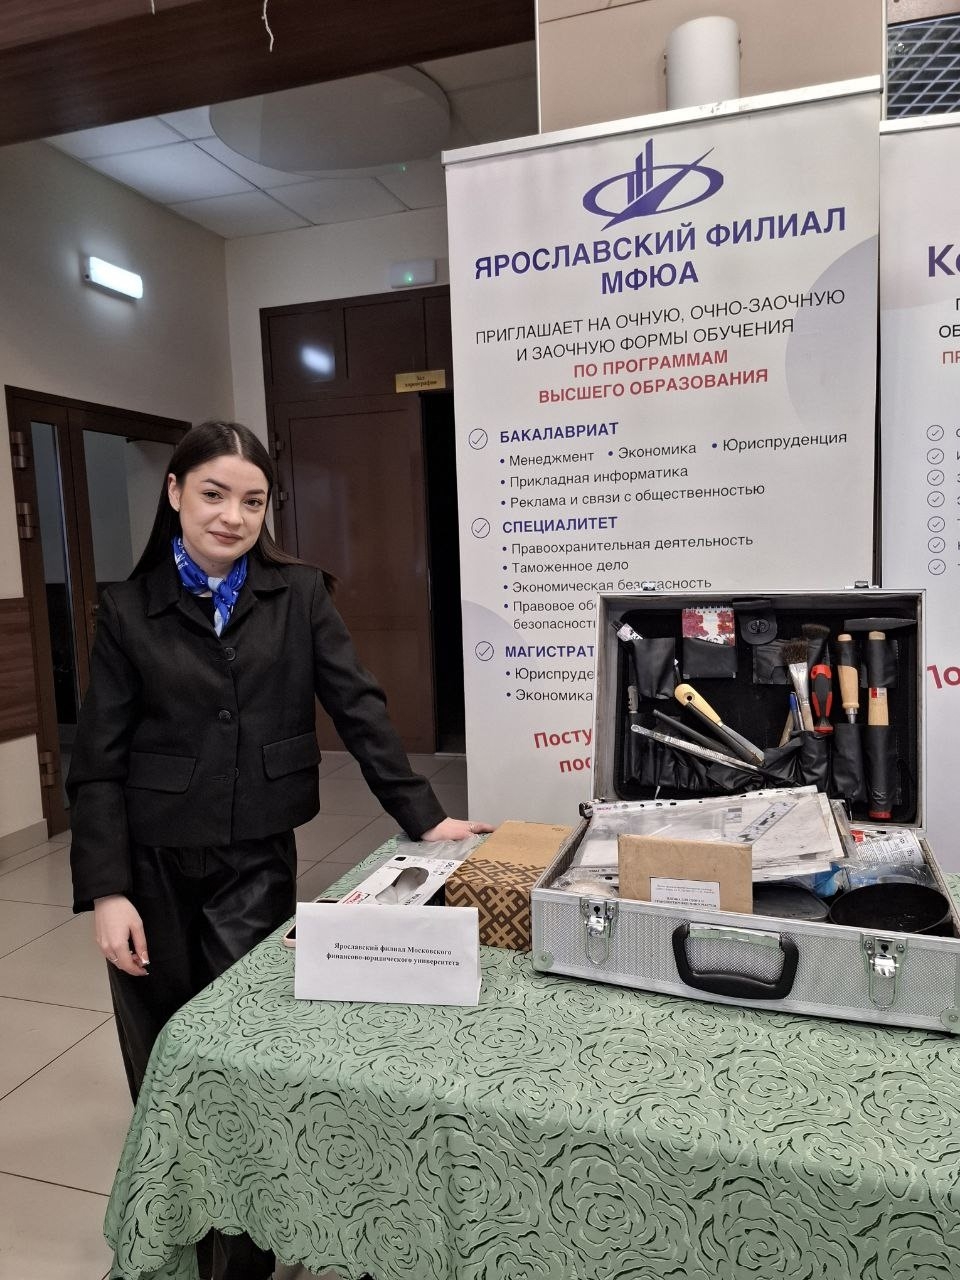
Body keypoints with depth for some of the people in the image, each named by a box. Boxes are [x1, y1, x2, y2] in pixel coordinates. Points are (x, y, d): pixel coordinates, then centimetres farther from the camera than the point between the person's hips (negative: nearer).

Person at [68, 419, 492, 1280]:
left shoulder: (299, 594, -1)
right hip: (152, 865, 1)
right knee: (162, 1062, 13)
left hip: (257, 863, 0)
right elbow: (99, 760, -3)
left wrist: (422, 816, -9)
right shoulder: (129, 609, -2)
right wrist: (106, 889, -10)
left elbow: (360, 710, -3)